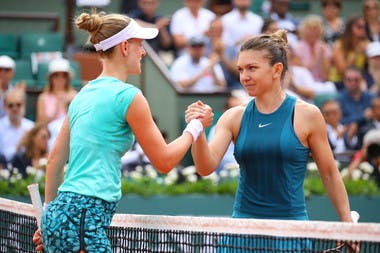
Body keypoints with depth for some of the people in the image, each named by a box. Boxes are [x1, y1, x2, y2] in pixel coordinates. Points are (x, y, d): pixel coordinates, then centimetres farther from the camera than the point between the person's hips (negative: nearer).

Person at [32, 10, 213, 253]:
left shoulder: (84, 94, 16)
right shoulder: (128, 96, -7)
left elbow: (55, 159, 20)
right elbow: (164, 161, -2)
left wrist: (49, 216, 27)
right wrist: (196, 126, 13)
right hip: (84, 219, -9)